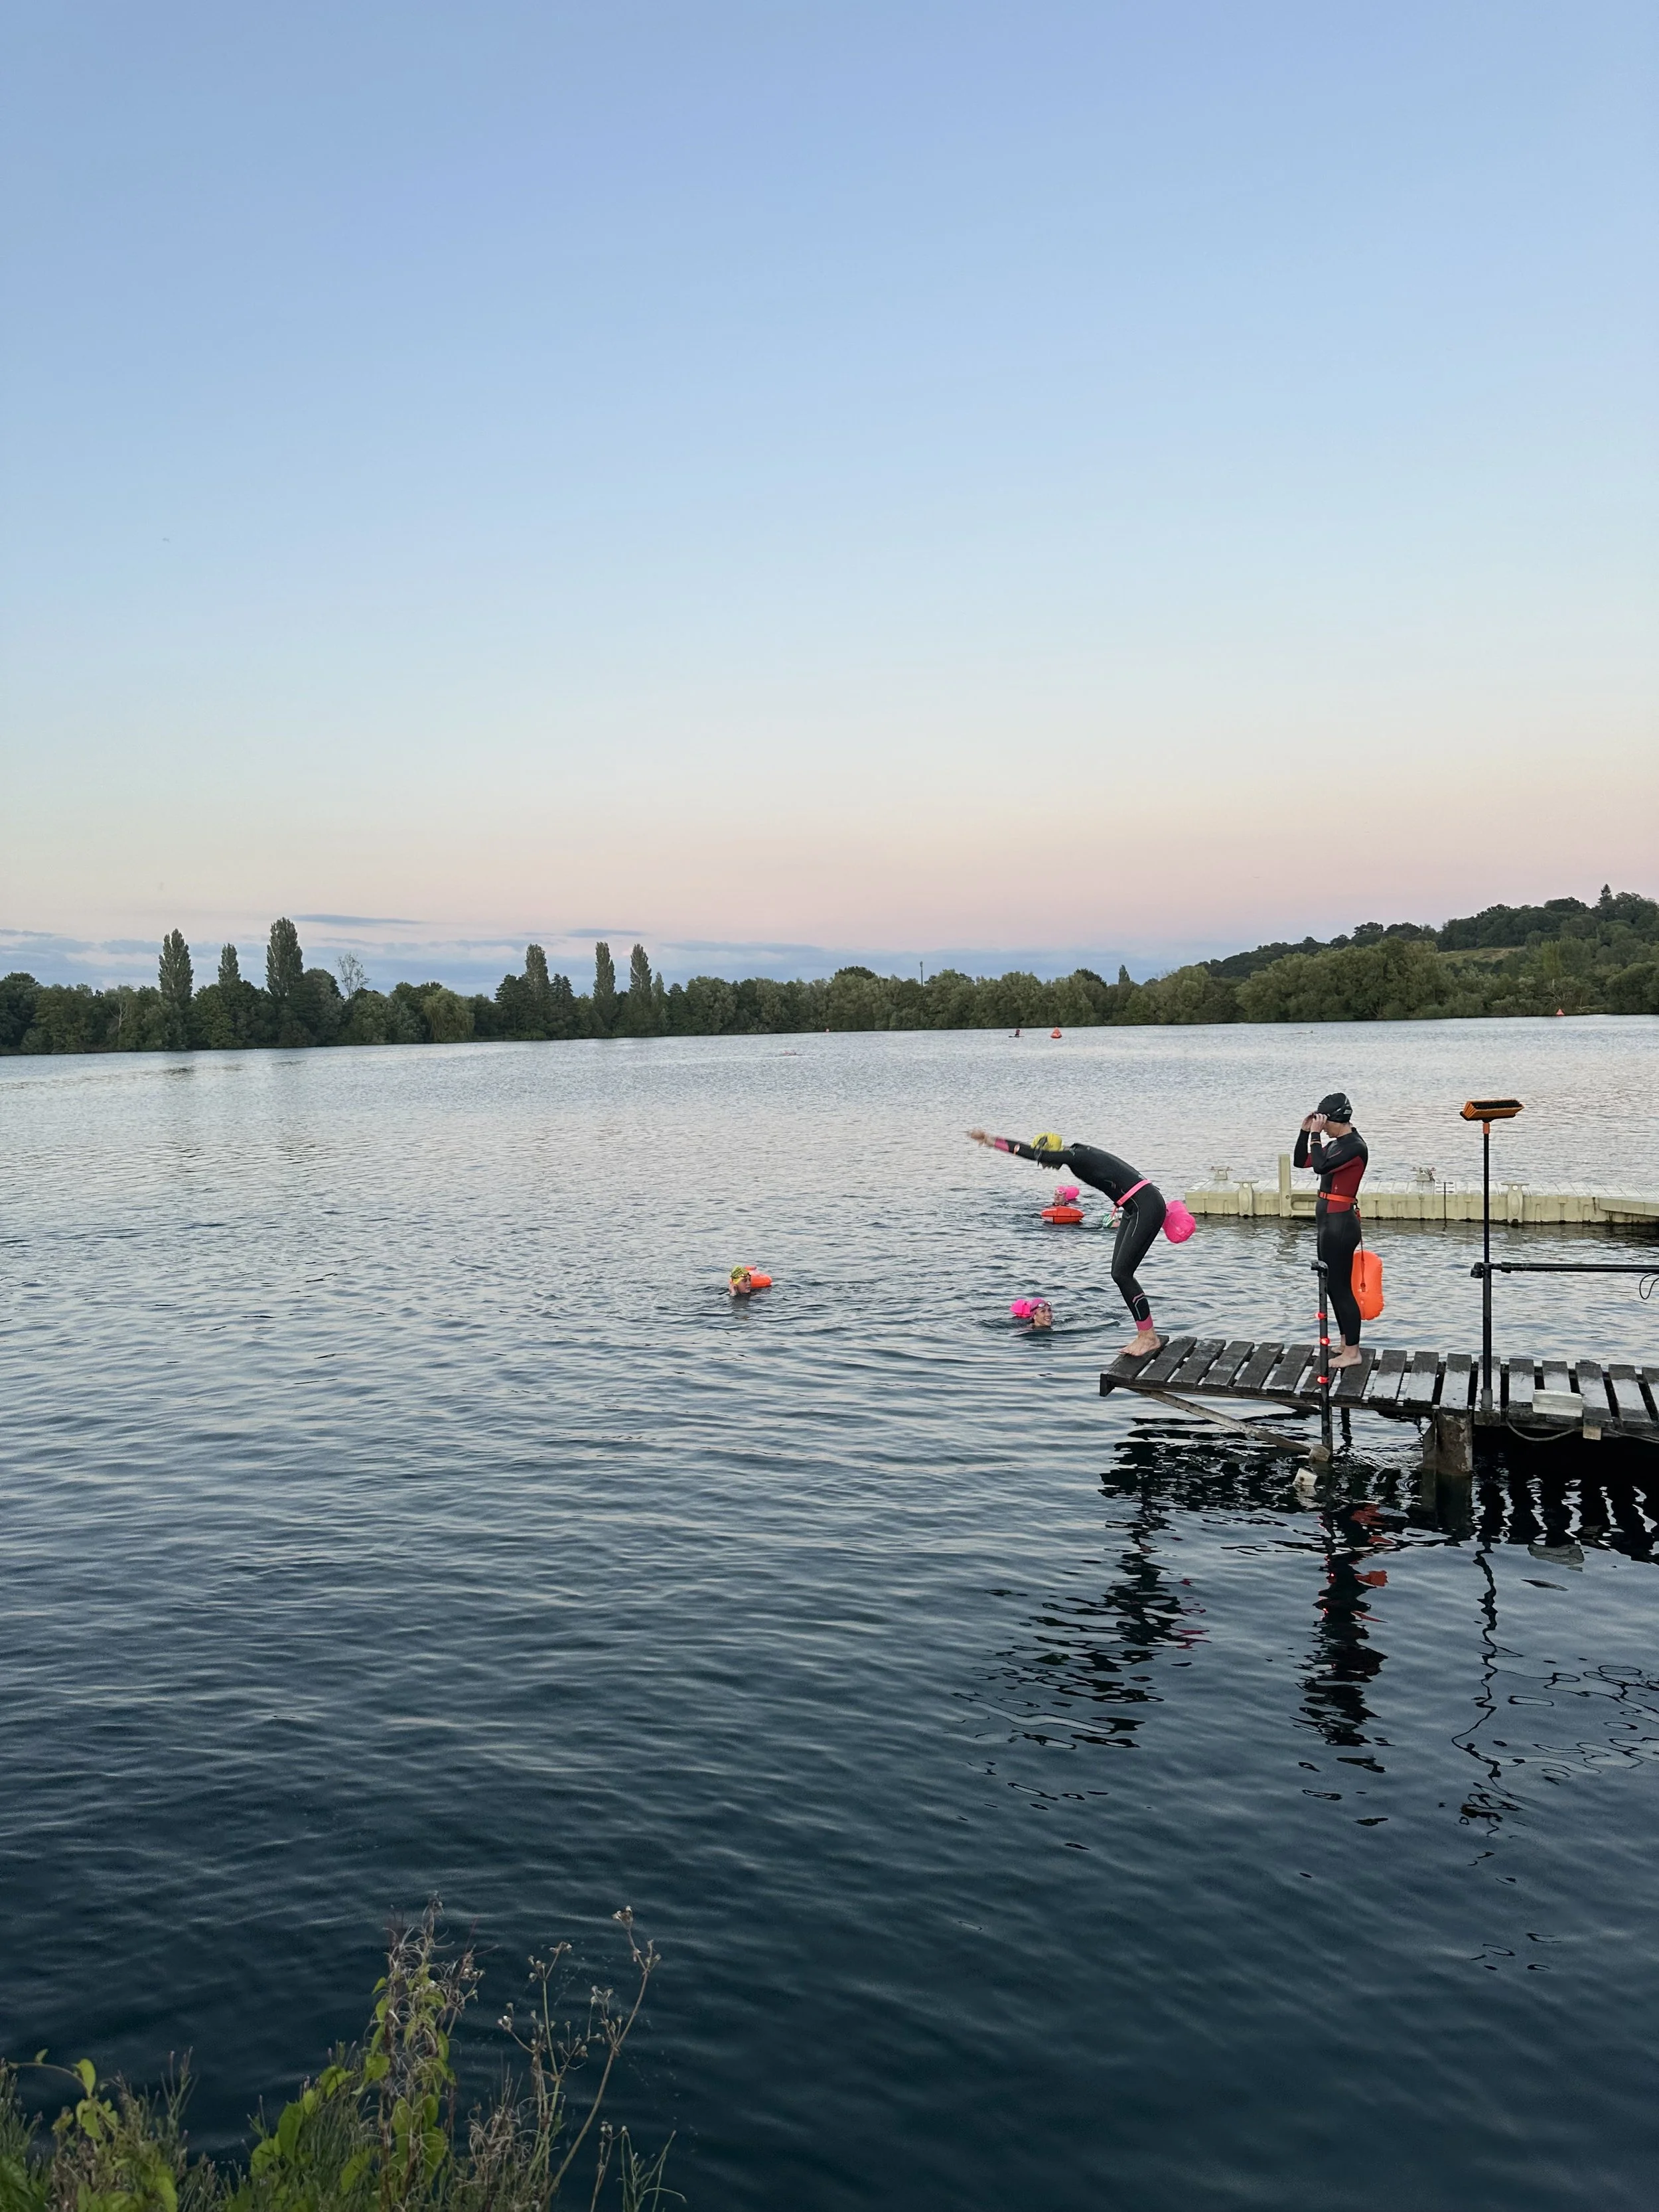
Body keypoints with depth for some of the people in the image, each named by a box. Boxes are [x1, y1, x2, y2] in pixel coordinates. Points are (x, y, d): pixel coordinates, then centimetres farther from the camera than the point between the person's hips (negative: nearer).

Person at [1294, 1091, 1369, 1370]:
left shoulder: (1355, 1147, -16)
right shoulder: (1336, 1144, 13)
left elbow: (1321, 1166, -27)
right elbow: (1301, 1161, 18)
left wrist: (1316, 1134, -17)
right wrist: (1305, 1131, 7)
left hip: (1340, 1222, -10)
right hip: (1330, 1220, 10)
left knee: (1340, 1287, -5)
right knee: (1333, 1284, 16)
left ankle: (1352, 1352, 2)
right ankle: (1346, 1344, 26)